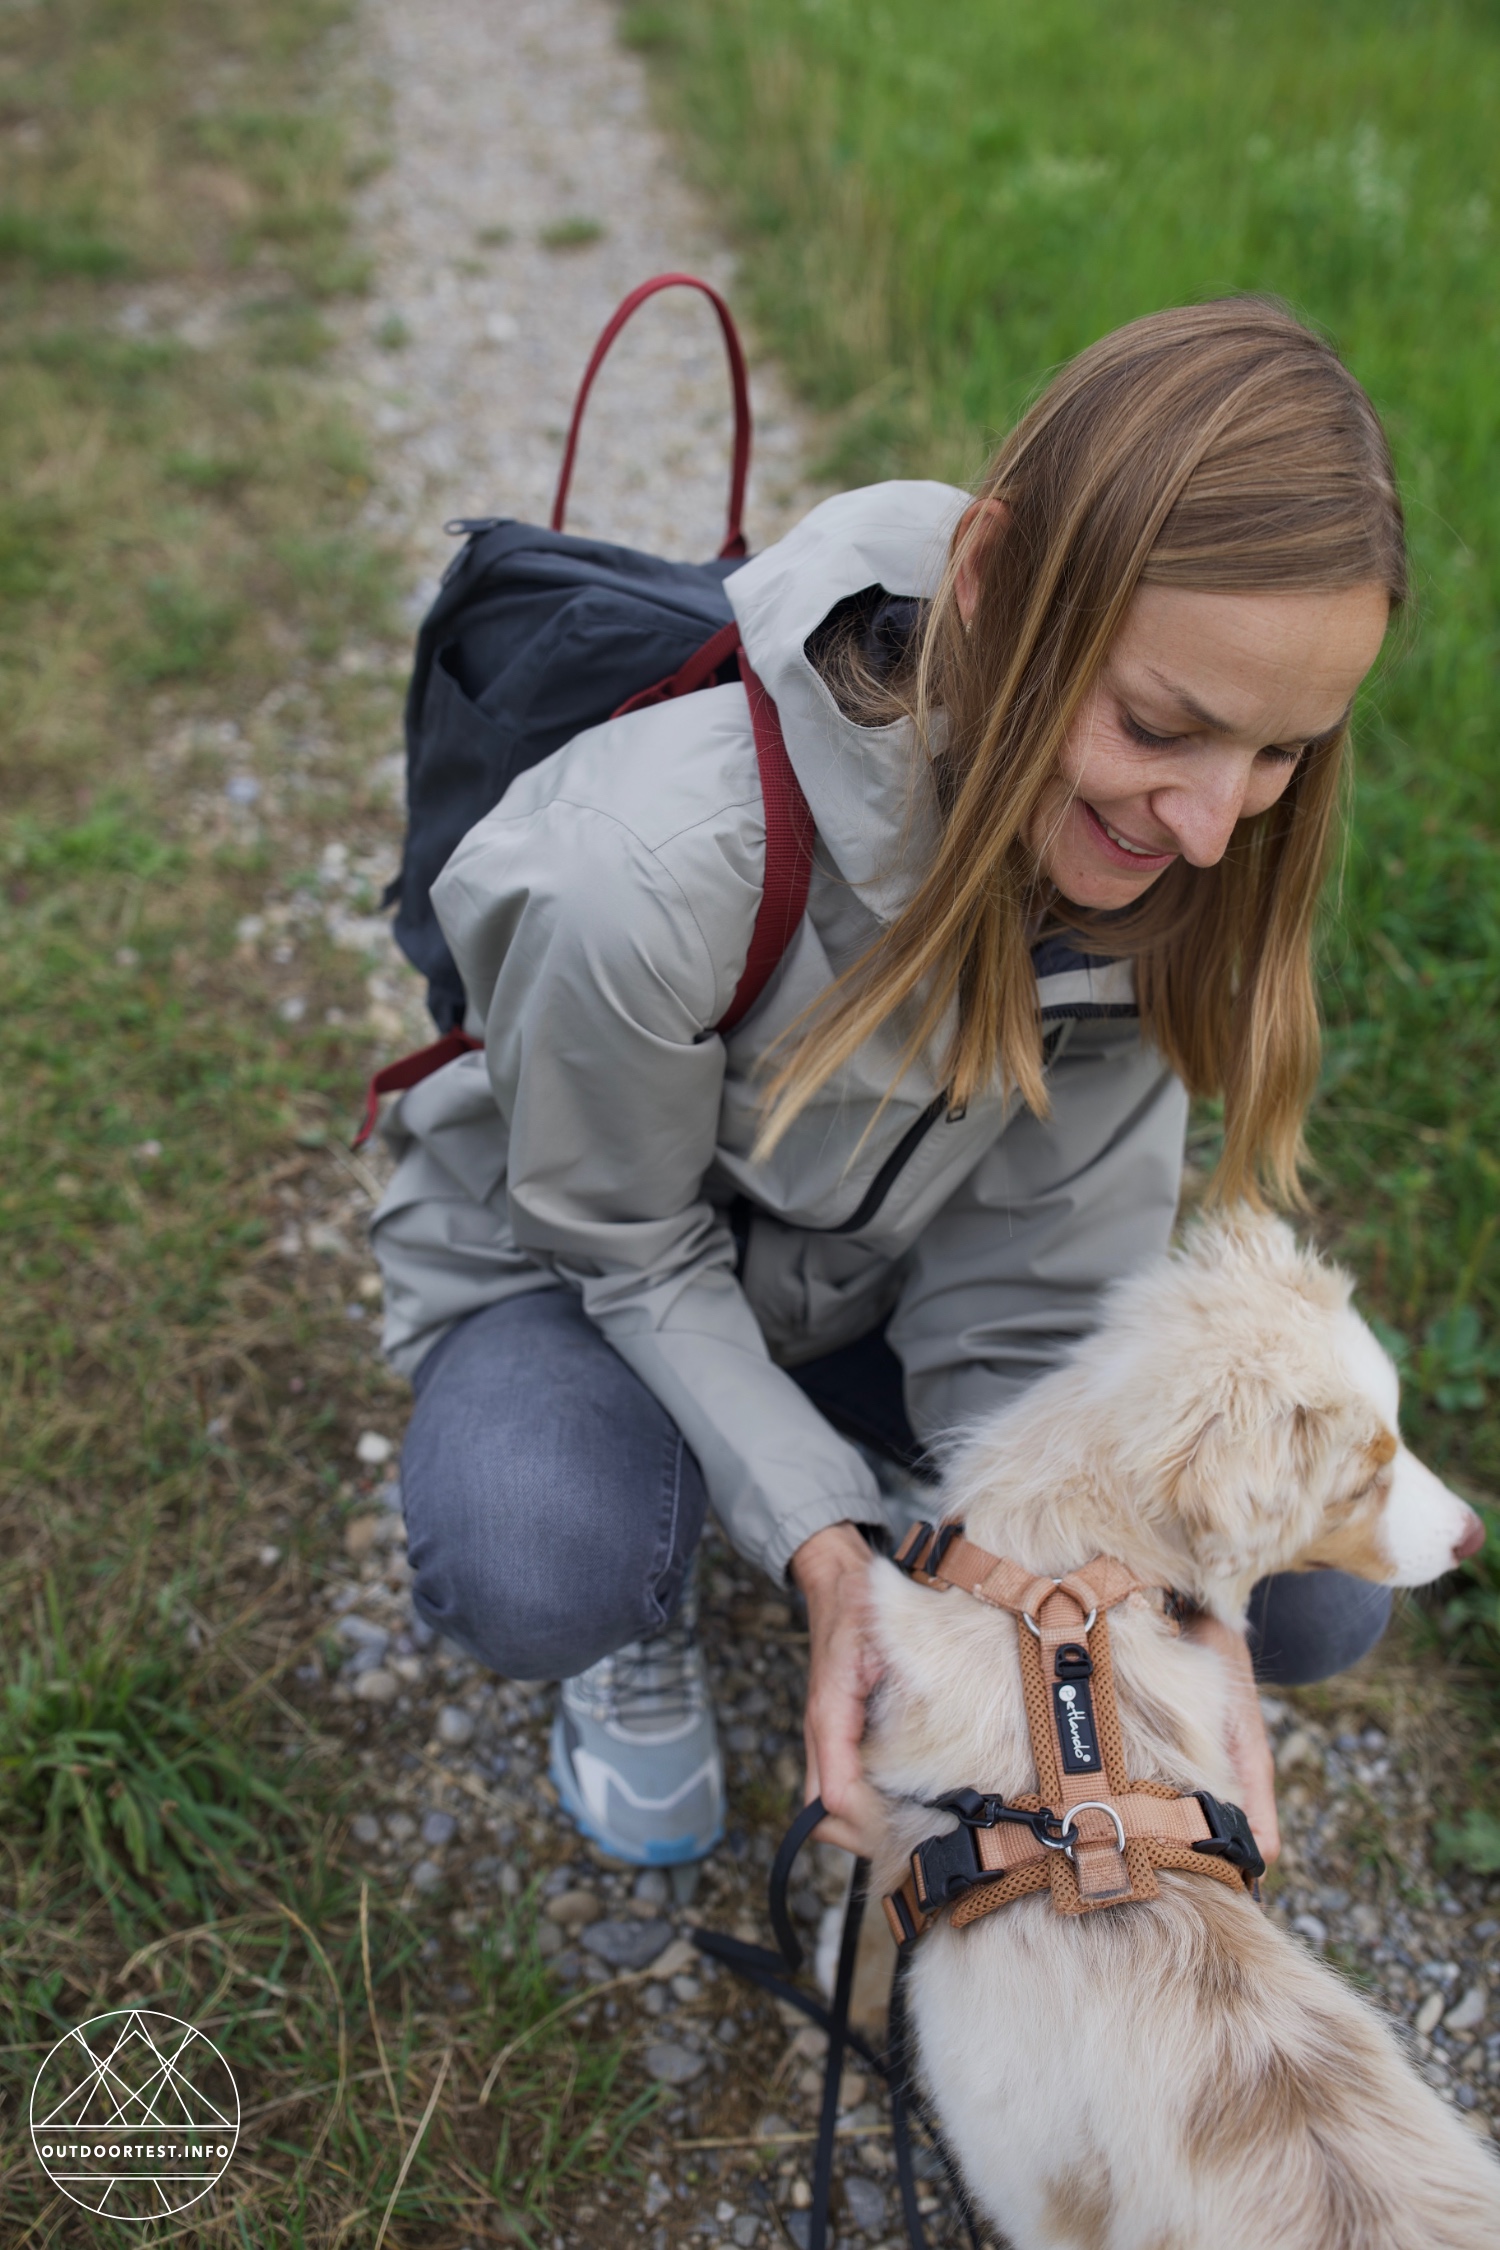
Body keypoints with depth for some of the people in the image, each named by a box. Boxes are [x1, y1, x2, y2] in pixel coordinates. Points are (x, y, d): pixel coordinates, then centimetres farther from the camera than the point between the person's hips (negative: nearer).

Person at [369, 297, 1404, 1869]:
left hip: (890, 1283, 4)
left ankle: (917, 1526, 18)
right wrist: (820, 1544, -30)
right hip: (585, 1265, -3)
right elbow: (628, 1248, -20)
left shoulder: (1154, 855, -22)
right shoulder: (654, 867, -38)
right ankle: (641, 1608, 2)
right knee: (529, 1573, -37)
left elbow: (1041, 1288, -16)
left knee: (1310, 1595, -10)